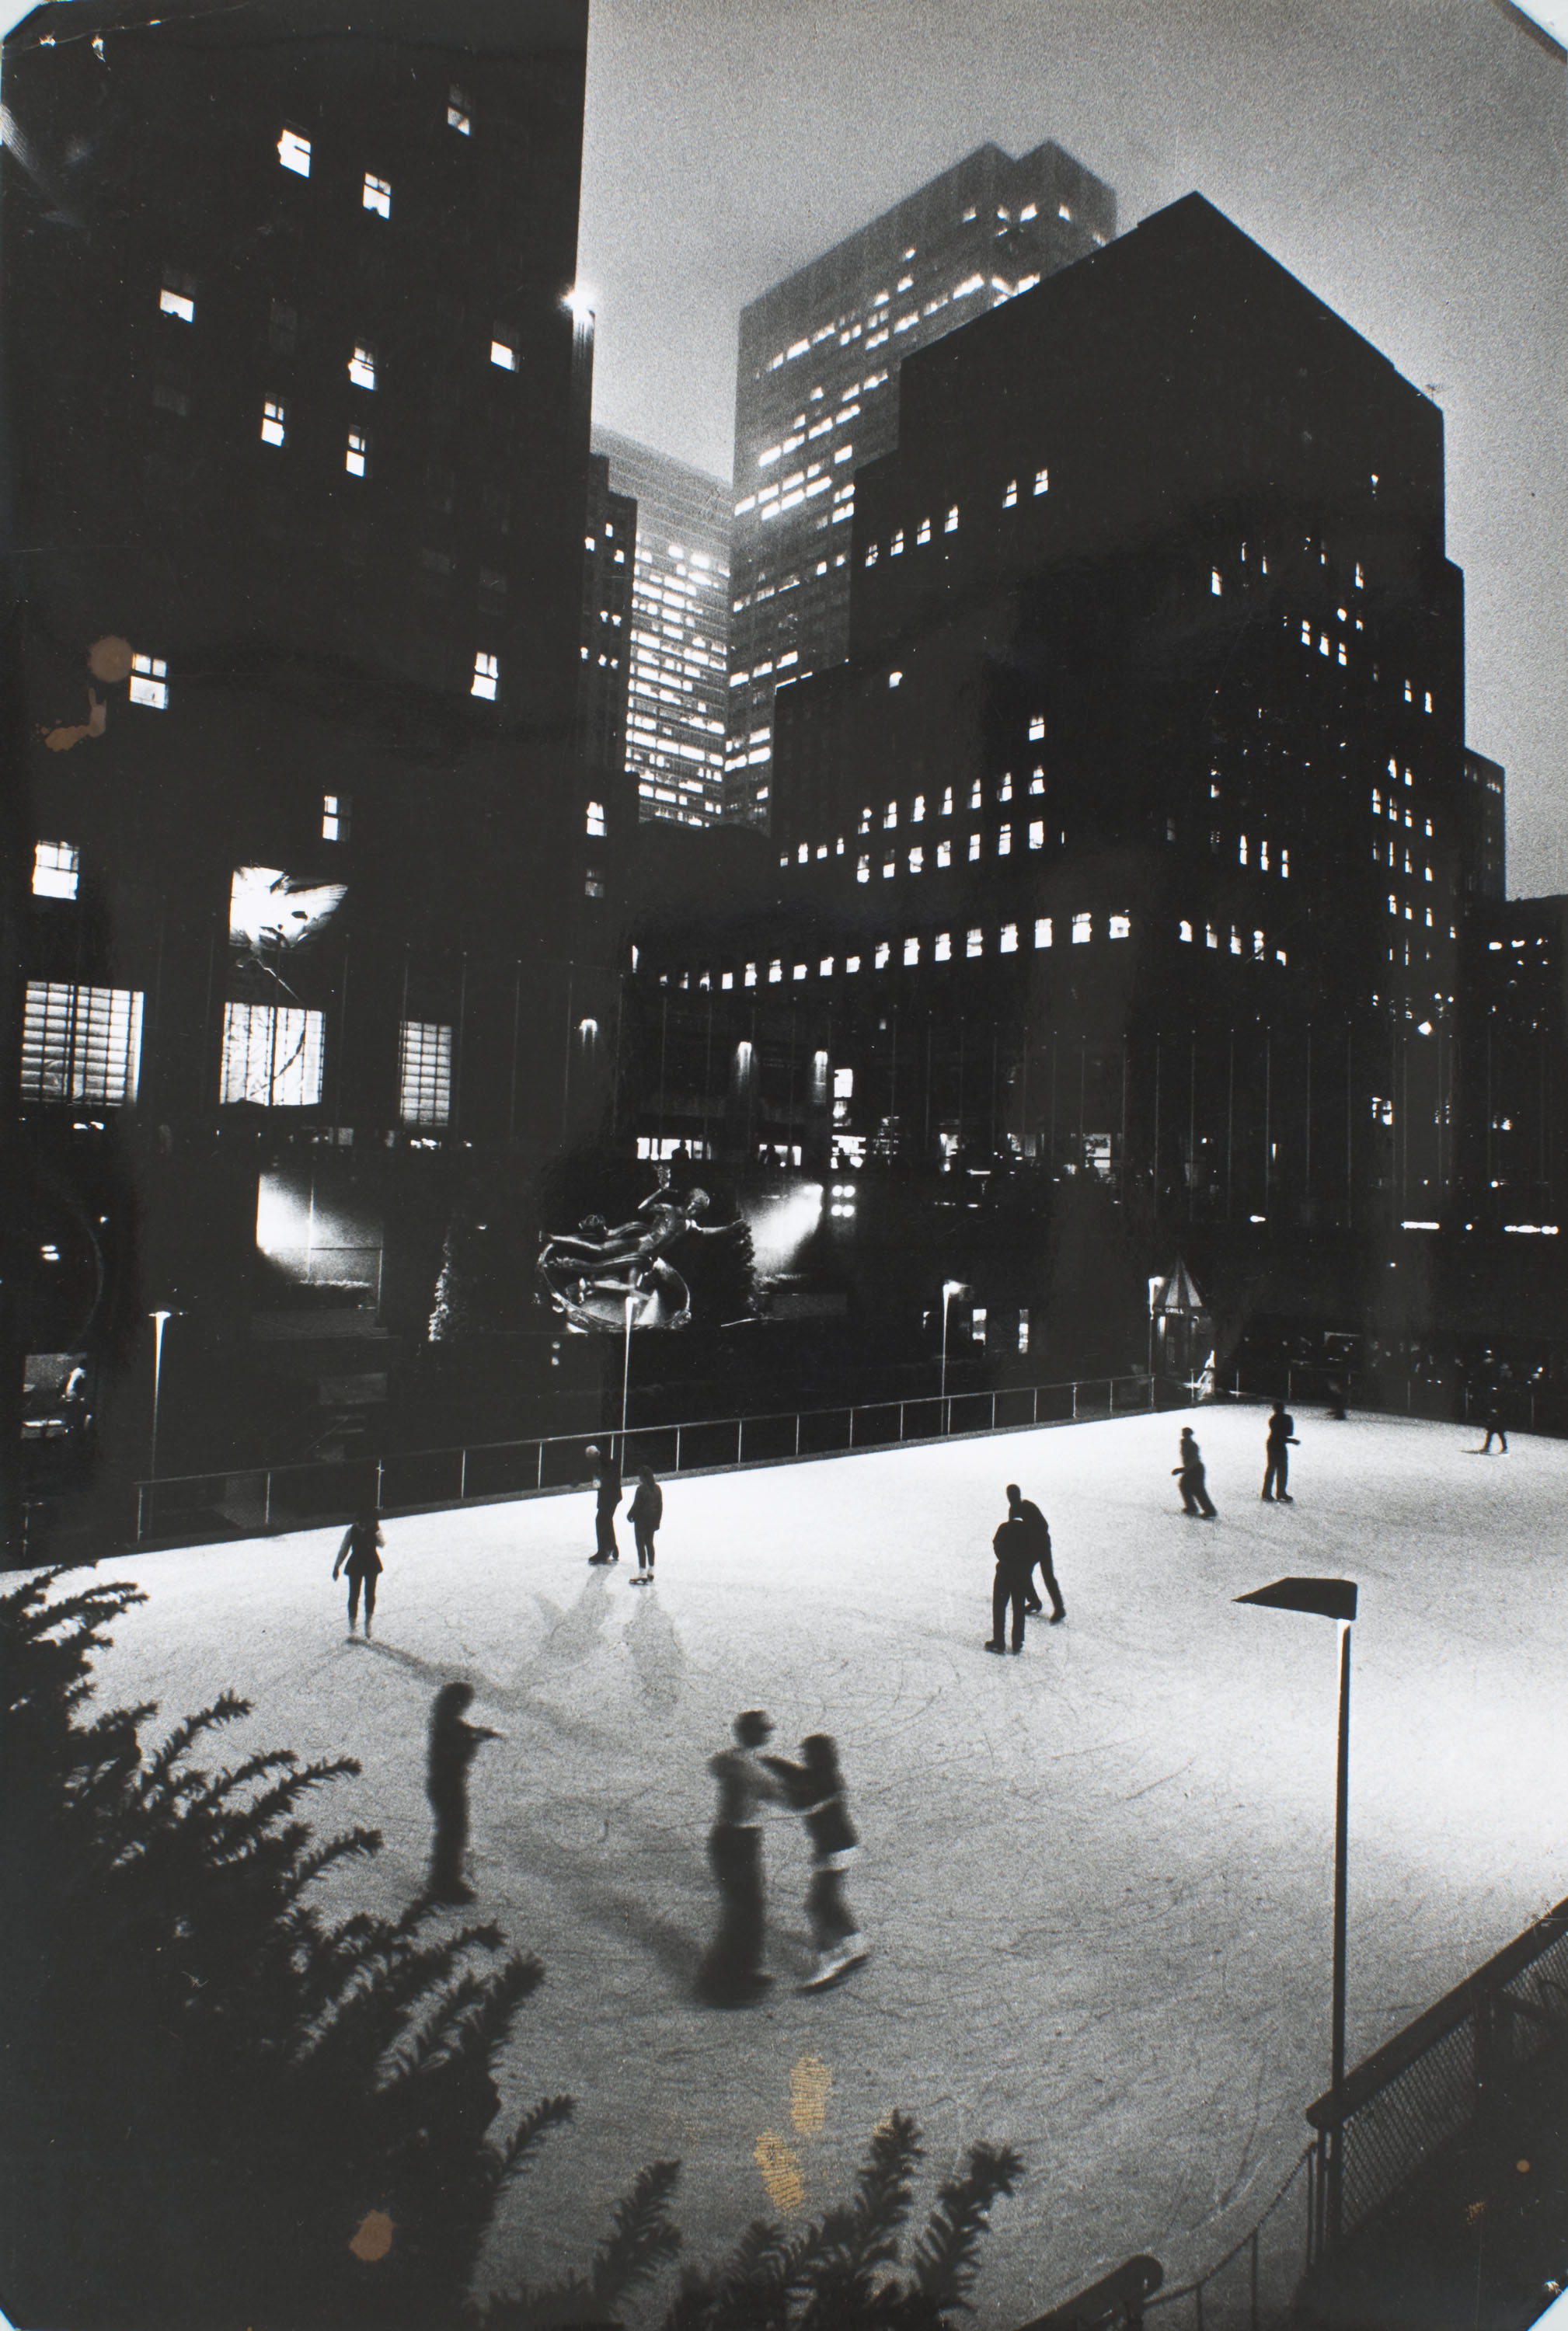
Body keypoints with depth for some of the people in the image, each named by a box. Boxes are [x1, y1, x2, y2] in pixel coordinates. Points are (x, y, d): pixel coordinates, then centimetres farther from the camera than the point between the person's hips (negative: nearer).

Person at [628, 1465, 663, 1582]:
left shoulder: (641, 1489, -18)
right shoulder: (657, 1488, 3)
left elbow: (636, 1505, -16)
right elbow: (660, 1506, 7)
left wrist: (630, 1515, 2)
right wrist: (657, 1521, 15)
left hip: (641, 1520, -7)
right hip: (653, 1519, 7)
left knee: (641, 1545, -2)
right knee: (649, 1544, 17)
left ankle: (642, 1575, -2)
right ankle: (650, 1573, 25)